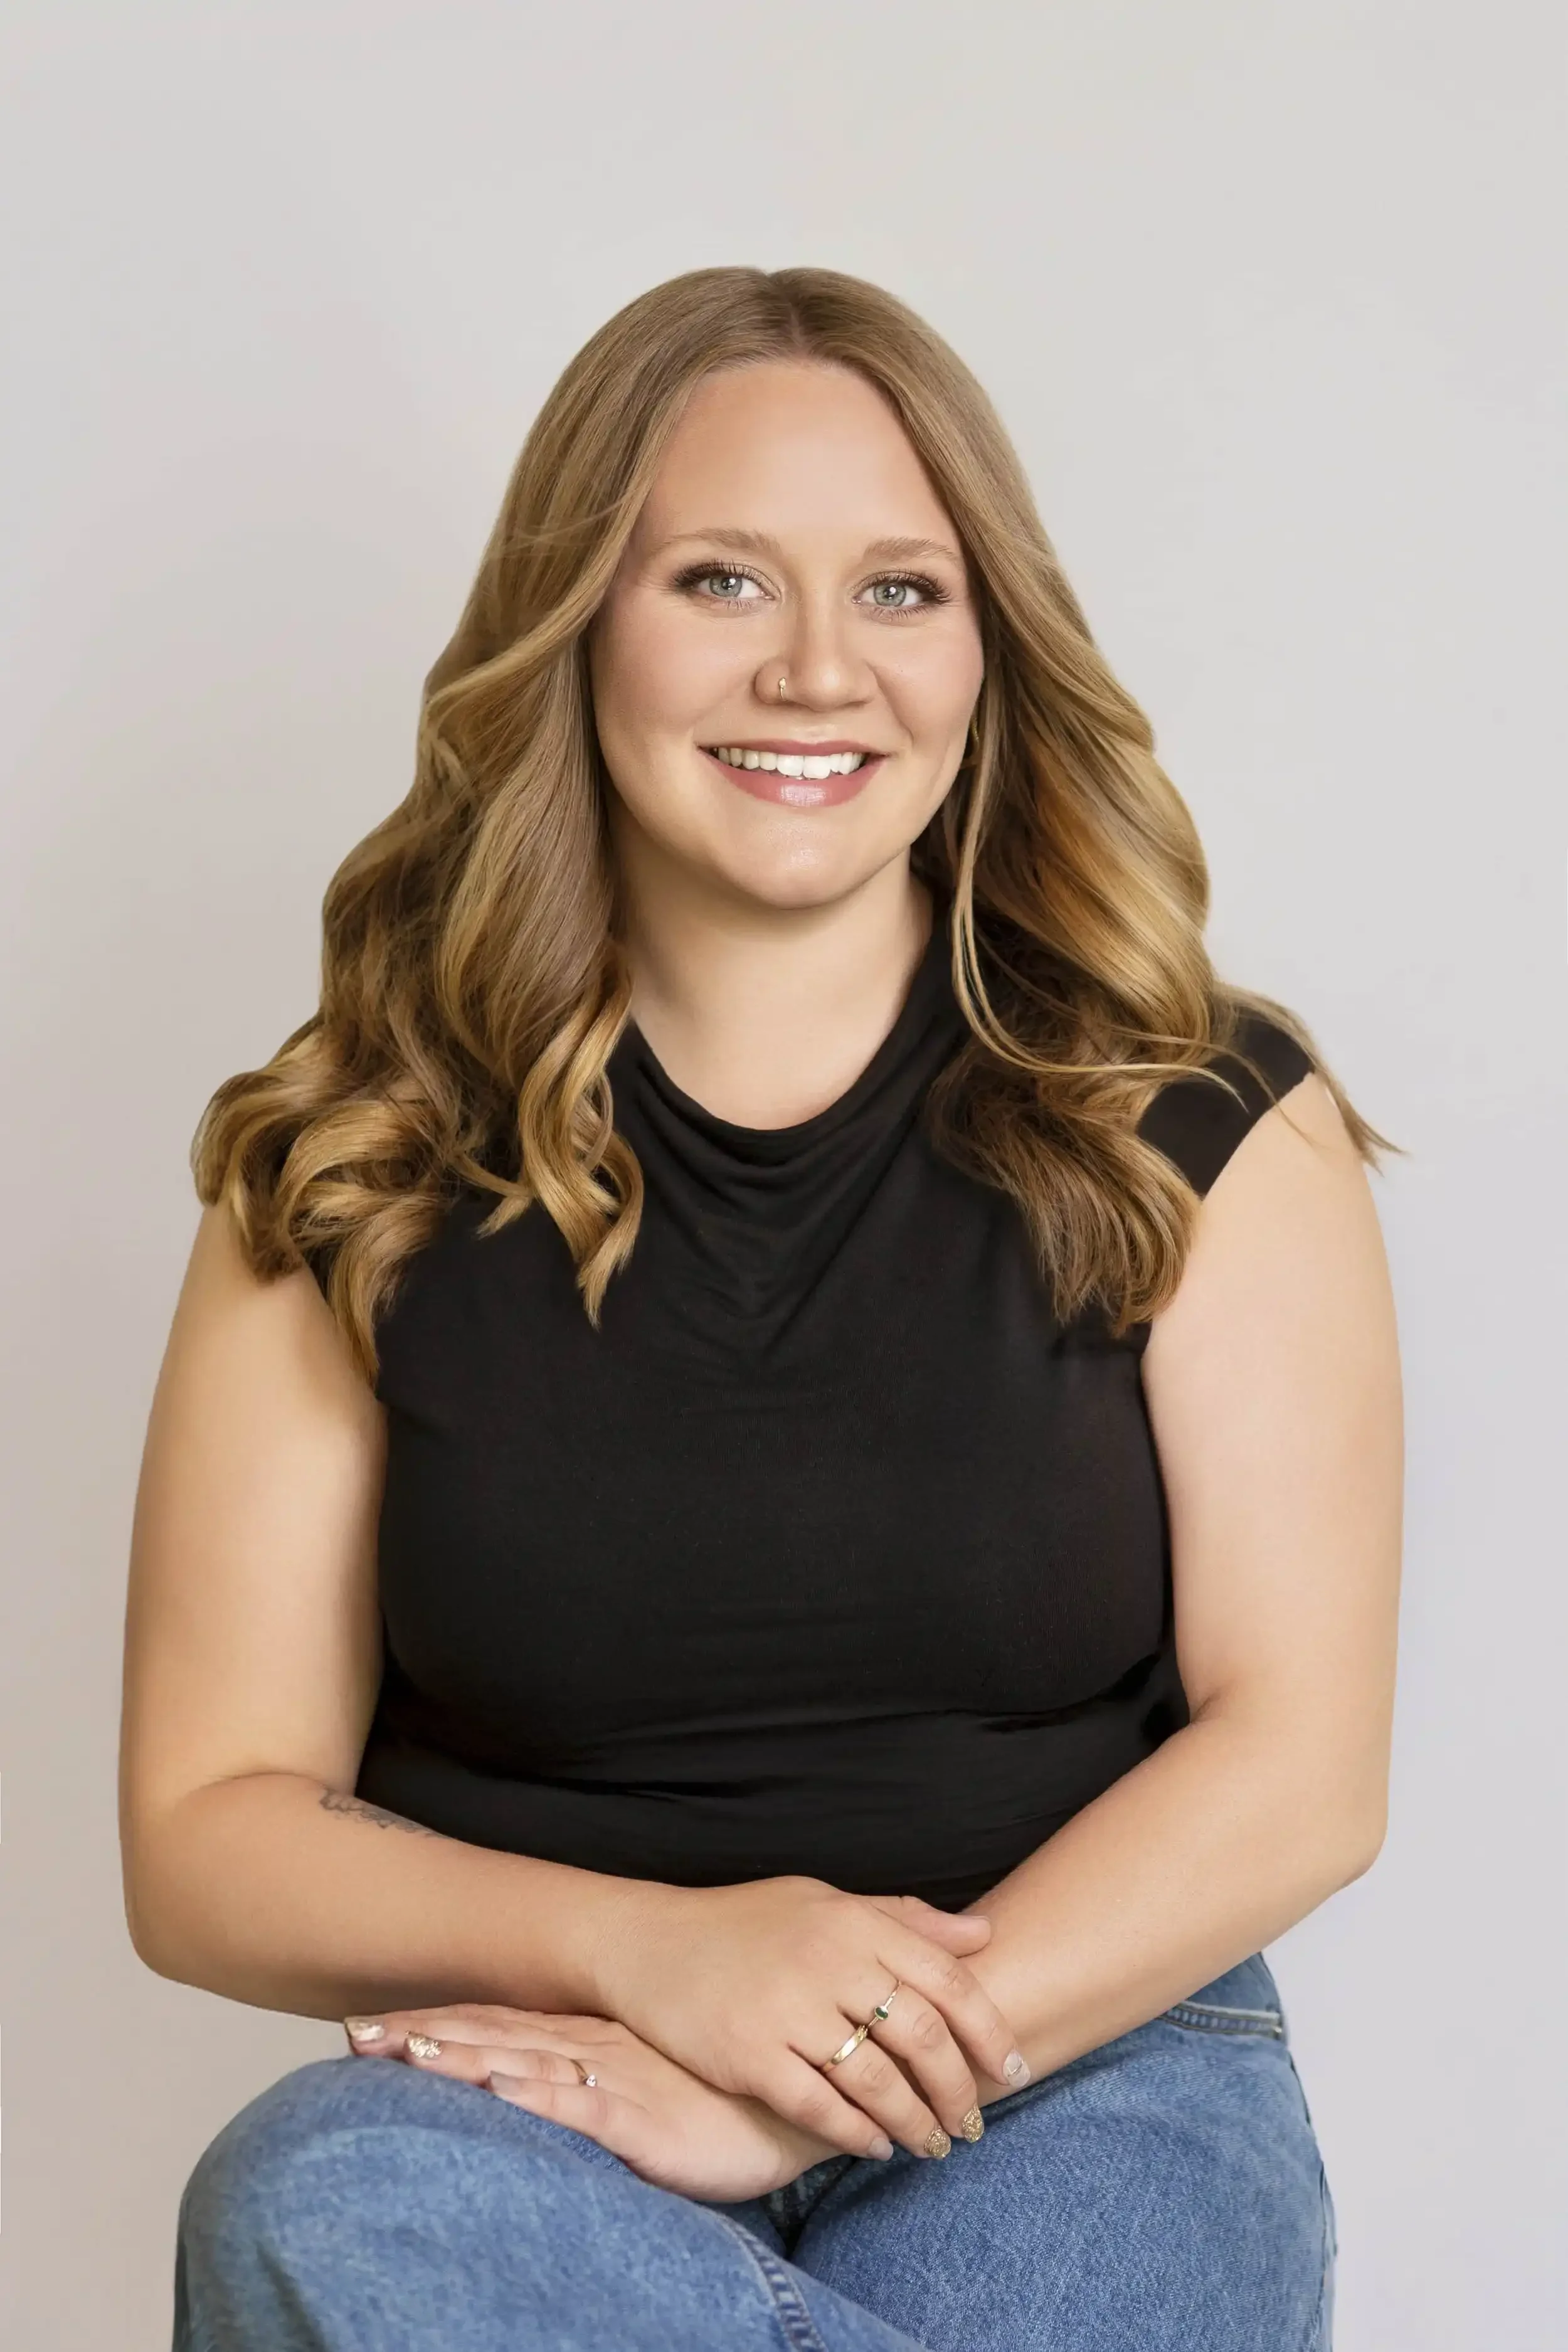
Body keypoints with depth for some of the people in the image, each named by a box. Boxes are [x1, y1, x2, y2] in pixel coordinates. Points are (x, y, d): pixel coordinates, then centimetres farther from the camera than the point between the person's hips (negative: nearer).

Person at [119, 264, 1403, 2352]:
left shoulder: (1200, 1123, 2)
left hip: (1079, 2070, -1)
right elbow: (211, 1828, 3)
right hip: (525, 2113, 2)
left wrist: (790, 2095, -16)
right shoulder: (356, 1172, 3)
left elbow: (1298, 1759, -4)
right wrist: (647, 1949, -16)